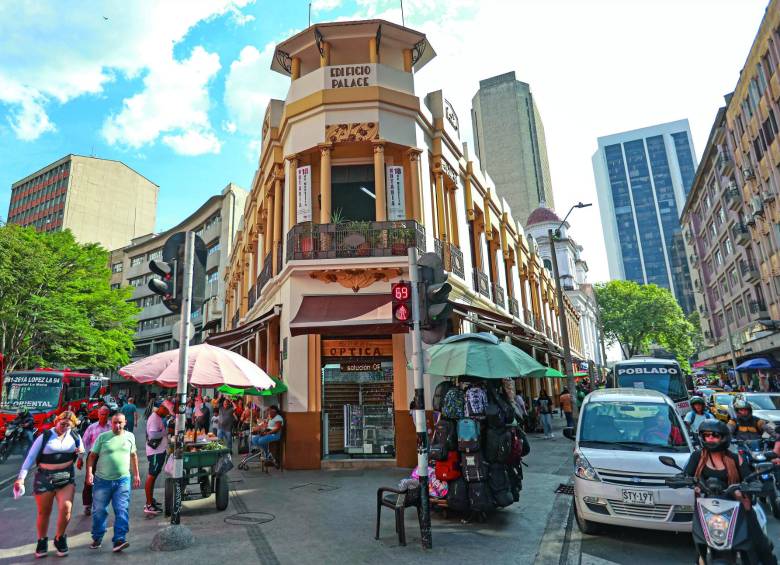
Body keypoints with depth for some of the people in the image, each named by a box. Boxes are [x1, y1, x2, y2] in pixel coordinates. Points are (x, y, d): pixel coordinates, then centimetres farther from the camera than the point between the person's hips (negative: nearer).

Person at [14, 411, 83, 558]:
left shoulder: (75, 436, 4)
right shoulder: (45, 436, -4)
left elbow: (82, 452, 18)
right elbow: (30, 457, -5)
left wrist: (81, 452, -6)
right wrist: (21, 477, -14)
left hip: (67, 477, 1)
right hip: (44, 478, -1)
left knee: (66, 508, -11)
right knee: (44, 513, 10)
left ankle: (59, 538, 13)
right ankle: (42, 541, 34)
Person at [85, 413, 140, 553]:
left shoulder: (130, 436, 6)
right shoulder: (103, 437, -1)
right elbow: (93, 456, 1)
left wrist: (136, 474, 14)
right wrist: (89, 472, -13)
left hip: (123, 480, 1)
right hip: (102, 480, 0)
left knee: (122, 511, -6)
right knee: (99, 511, 10)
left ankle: (119, 540, -4)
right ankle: (97, 538, 29)